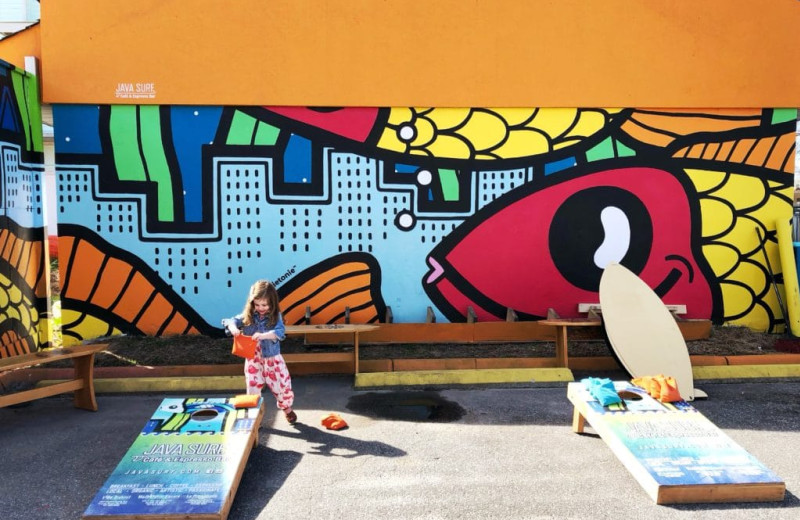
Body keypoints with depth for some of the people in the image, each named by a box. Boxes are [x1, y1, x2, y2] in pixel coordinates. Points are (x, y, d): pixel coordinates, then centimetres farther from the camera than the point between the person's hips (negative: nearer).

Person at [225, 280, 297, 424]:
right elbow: (231, 321, -9)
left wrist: (263, 335, -41)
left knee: (282, 385, 8)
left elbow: (280, 332, -25)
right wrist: (233, 328, -33)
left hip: (273, 359, -1)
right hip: (253, 360, 1)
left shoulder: (275, 317, -11)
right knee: (253, 388, 8)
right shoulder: (248, 316, -5)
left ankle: (287, 408, 35)